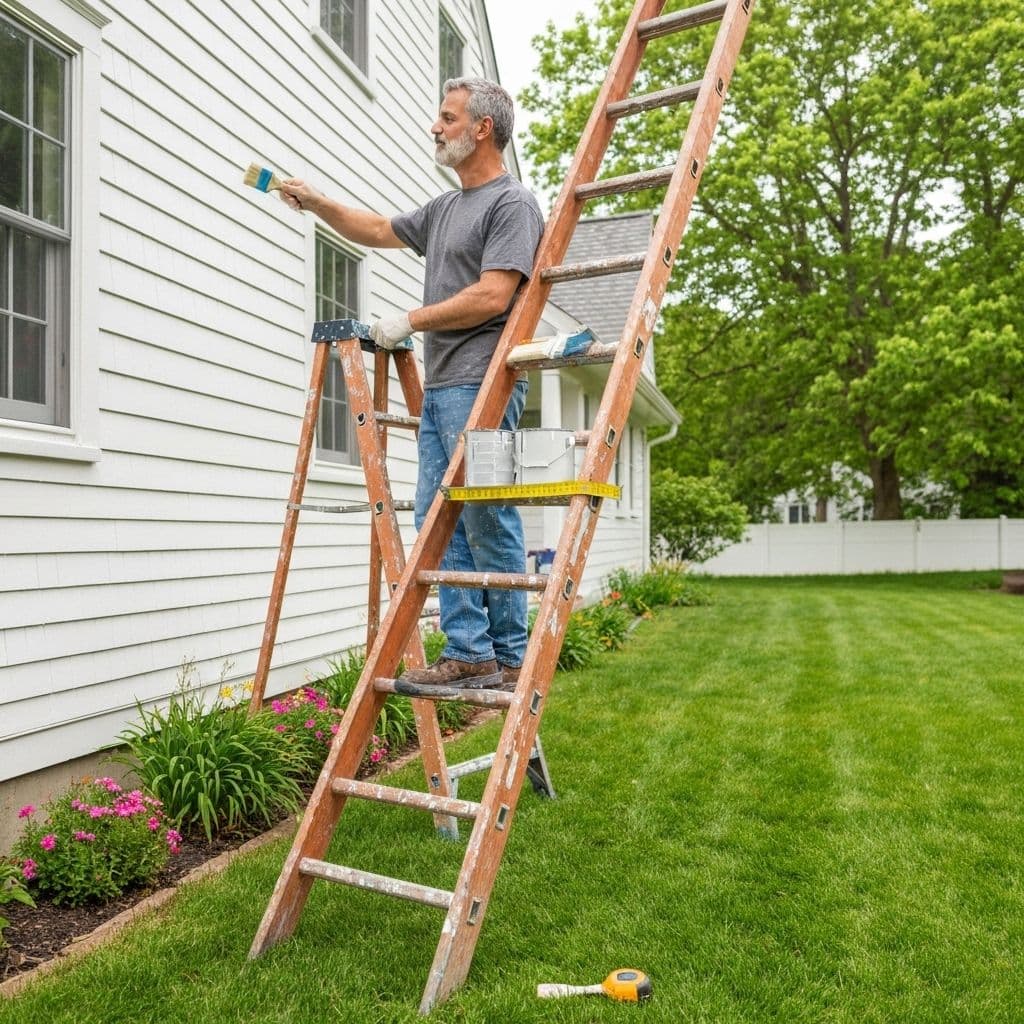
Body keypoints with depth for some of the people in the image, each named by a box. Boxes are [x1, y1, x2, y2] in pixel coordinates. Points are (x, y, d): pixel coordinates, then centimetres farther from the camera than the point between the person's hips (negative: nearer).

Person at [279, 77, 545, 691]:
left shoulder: (512, 203, -3)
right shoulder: (444, 210, 26)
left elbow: (492, 297, -15)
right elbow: (378, 231, 38)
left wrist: (410, 322, -7)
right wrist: (316, 203, 28)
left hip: (480, 386, -9)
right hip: (439, 387, 9)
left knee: (488, 522, -8)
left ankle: (511, 659, 3)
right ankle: (469, 653, 9)